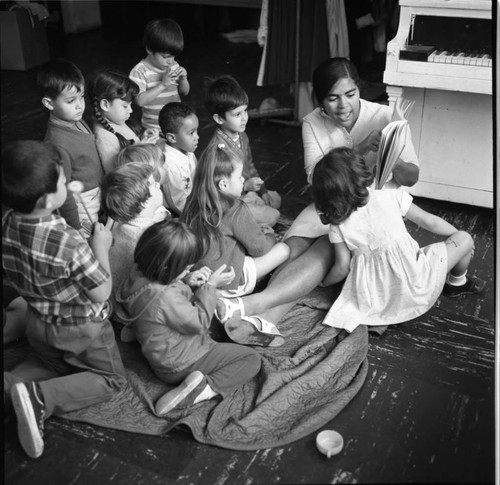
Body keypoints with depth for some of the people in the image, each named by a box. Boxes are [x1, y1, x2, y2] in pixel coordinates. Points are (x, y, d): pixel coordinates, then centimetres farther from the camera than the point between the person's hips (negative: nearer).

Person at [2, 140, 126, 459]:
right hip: (83, 329, -6)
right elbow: (101, 293, -22)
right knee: (112, 379, 16)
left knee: (52, 364, 34)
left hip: (39, 322, 6)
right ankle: (40, 399, -5)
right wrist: (101, 248, -11)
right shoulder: (71, 244, -35)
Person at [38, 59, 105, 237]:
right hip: (83, 205, -8)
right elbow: (63, 193, -24)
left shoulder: (77, 122, -3)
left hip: (99, 193, 8)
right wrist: (76, 229, -17)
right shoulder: (58, 143, -30)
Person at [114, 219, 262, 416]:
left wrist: (188, 282, -8)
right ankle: (207, 388, -19)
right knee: (251, 358, -4)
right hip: (179, 365, -9)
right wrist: (210, 286, -17)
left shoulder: (141, 275, -9)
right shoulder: (165, 297, -37)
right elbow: (199, 323, -22)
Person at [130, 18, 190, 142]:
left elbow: (184, 92, 15)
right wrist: (163, 84, -25)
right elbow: (140, 100, -22)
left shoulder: (174, 66, 4)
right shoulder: (140, 71, -12)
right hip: (155, 129, -5)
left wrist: (183, 79, -7)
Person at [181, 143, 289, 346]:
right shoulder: (236, 210, -16)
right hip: (227, 282, -7)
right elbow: (259, 247, -6)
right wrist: (269, 235, 16)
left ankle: (223, 305, 0)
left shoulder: (193, 204, 3)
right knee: (283, 249, 2)